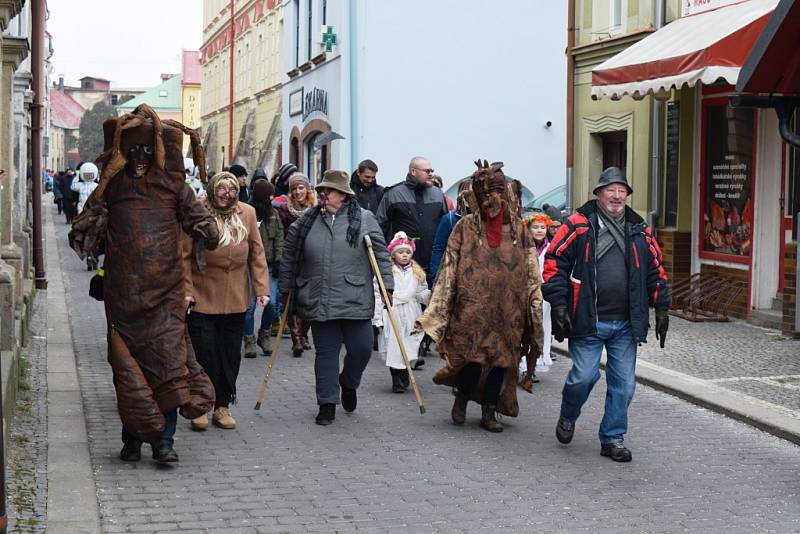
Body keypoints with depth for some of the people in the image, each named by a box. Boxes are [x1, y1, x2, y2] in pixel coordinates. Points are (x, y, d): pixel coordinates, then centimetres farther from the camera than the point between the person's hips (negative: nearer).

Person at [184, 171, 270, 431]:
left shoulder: (247, 213, 5)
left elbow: (257, 254, 8)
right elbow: (185, 256, -5)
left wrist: (261, 288, 2)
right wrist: (186, 290, -10)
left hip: (236, 300, 4)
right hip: (203, 299, -4)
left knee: (231, 356, 9)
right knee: (204, 354, -1)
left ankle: (222, 407, 21)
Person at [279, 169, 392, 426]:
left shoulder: (364, 220, 1)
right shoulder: (306, 221, 7)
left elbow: (382, 255, 4)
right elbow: (288, 255, 14)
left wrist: (386, 286, -2)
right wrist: (285, 288, 14)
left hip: (356, 301, -1)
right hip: (318, 303, 1)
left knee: (361, 348, 0)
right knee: (326, 352, 6)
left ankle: (348, 384, 31)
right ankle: (327, 404, 14)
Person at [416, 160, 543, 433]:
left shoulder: (519, 230, 7)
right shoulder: (465, 227, 1)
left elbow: (531, 274, 10)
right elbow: (448, 269, 1)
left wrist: (533, 312, 6)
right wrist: (436, 312, -4)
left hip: (507, 310, 3)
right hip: (472, 308, -2)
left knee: (501, 359, 4)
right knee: (474, 358, -7)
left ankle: (489, 412, 19)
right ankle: (461, 400, 20)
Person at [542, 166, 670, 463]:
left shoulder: (639, 230, 11)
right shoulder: (579, 225, -2)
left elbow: (656, 270, 19)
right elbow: (554, 262, -4)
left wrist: (661, 309, 15)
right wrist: (558, 305, -10)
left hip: (626, 324, 4)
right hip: (588, 322, -4)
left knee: (623, 383, 5)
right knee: (584, 376, -6)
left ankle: (613, 438, 20)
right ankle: (567, 418, 25)